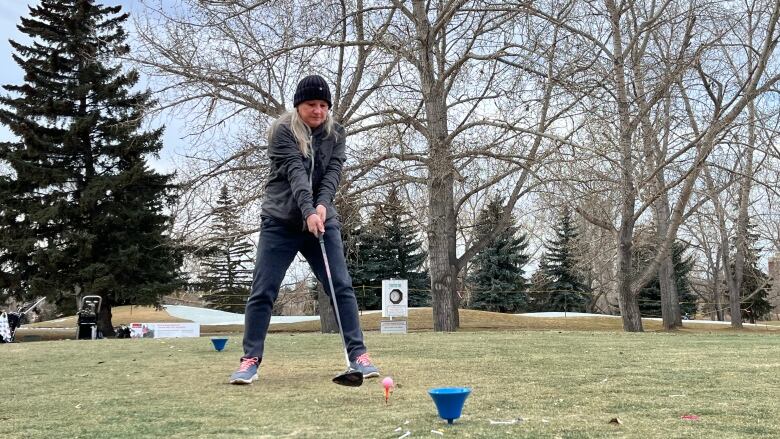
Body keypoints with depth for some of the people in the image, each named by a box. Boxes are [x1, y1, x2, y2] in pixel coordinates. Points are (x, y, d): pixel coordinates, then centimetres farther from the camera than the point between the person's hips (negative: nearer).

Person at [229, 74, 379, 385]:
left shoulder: (335, 134, 6)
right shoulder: (282, 131, -7)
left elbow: (333, 171, -7)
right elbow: (295, 171, -21)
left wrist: (322, 205, -25)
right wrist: (308, 211, -34)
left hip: (322, 221, 3)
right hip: (281, 222, -3)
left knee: (341, 286, -4)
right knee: (263, 290, -6)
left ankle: (358, 354, 2)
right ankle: (250, 360, 1)